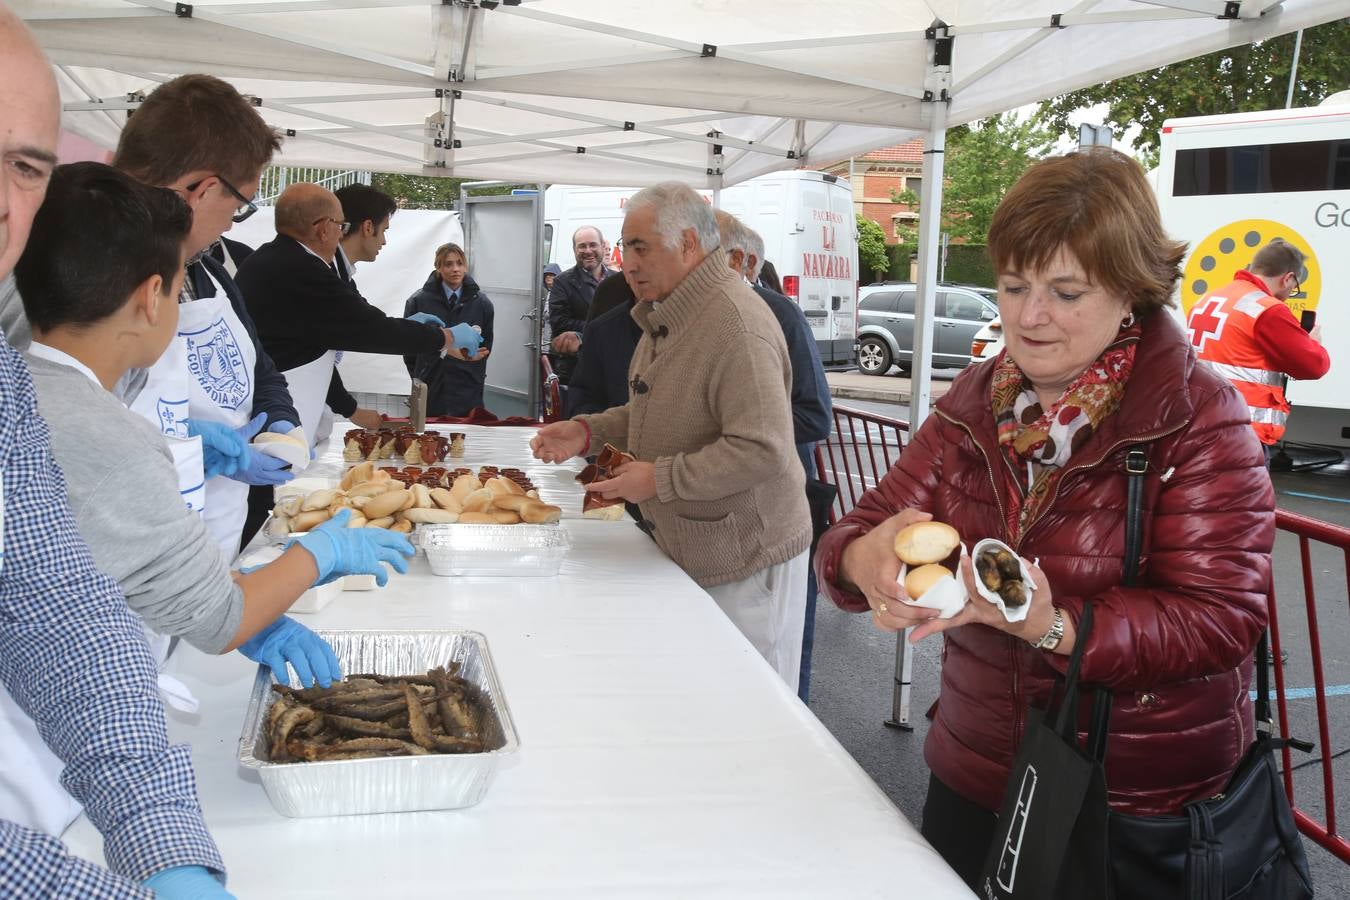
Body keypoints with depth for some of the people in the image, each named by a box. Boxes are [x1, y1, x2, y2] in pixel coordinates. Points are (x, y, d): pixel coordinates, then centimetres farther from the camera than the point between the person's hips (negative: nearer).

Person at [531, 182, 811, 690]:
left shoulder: (736, 324, -24)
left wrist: (661, 478, -25)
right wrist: (588, 432, 5)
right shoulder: (669, 314, 10)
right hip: (689, 551, 10)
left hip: (745, 560, -9)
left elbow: (762, 449, -30)